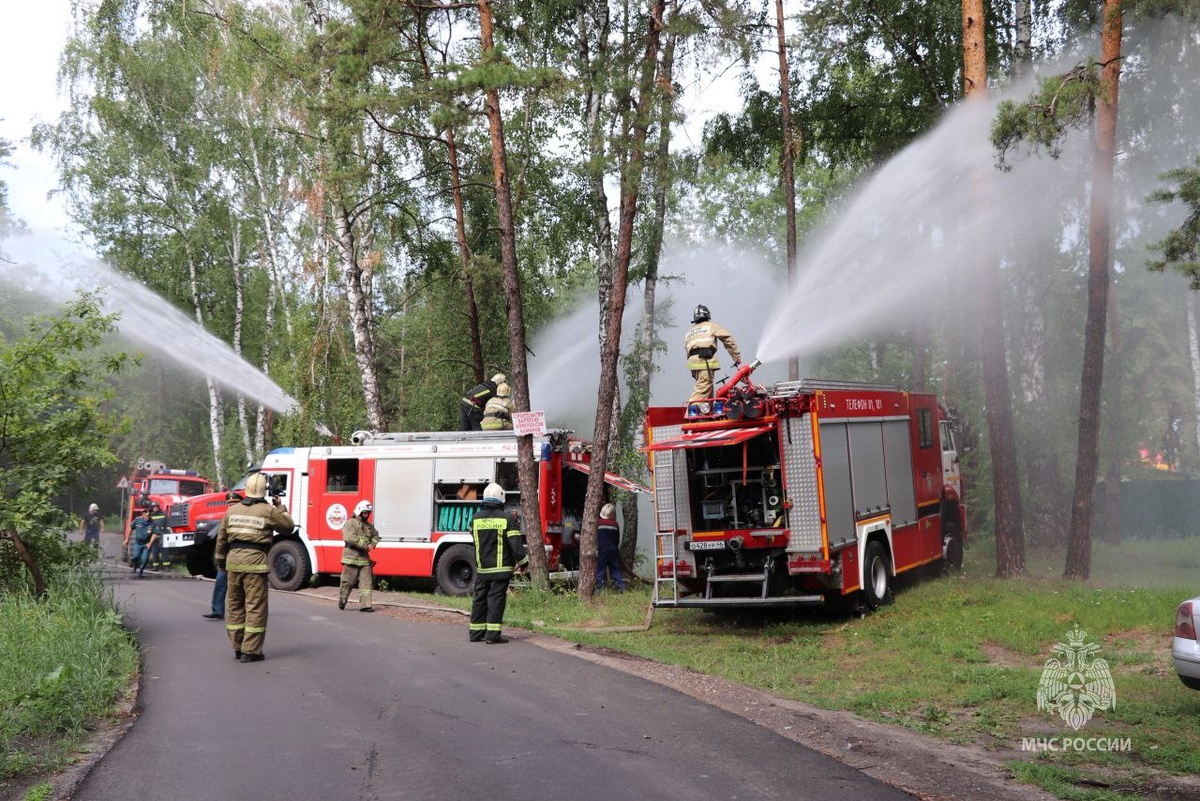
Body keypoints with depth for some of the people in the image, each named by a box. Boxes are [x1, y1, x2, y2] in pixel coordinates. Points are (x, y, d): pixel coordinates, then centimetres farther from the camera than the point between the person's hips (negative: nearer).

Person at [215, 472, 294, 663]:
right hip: (255, 561, -5)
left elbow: (221, 538, 14)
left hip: (234, 559, 5)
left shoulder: (233, 509, 10)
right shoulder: (268, 511, -4)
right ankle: (250, 651, -1)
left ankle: (238, 647, 22)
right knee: (255, 607, 0)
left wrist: (220, 560, 25)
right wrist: (280, 507, 19)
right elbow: (289, 527, 7)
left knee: (234, 605, 14)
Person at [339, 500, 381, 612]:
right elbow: (350, 538, -19)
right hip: (351, 558, -6)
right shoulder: (351, 523, -7)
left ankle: (365, 605, -3)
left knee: (366, 582, -2)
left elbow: (375, 535, 26)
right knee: (348, 582, 3)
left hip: (364, 559, 6)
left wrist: (372, 544, 3)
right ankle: (342, 601, 23)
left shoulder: (369, 525, 15)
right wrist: (365, 545, -18)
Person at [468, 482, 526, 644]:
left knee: (480, 598, 12)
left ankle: (476, 632, 17)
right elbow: (516, 543, -12)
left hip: (481, 568, 5)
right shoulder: (506, 519, -10)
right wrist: (522, 561, -3)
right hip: (501, 568, -5)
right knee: (496, 598, -2)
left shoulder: (476, 518, 5)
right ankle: (493, 634, -3)